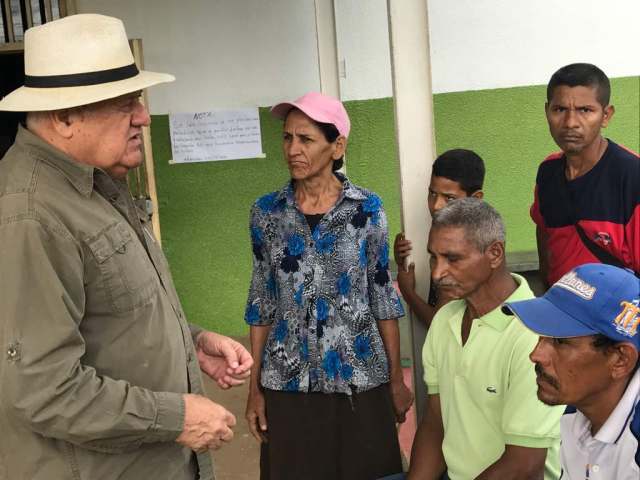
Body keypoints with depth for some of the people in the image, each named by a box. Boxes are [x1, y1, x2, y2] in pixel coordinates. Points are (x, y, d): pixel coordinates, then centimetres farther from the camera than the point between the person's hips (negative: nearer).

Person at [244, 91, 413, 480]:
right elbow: (261, 302, 5)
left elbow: (383, 295, 1)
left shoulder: (368, 209, -4)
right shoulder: (267, 212, 0)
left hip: (360, 379, -1)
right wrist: (254, 387, 3)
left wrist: (397, 378, 1)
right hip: (288, 383, 1)